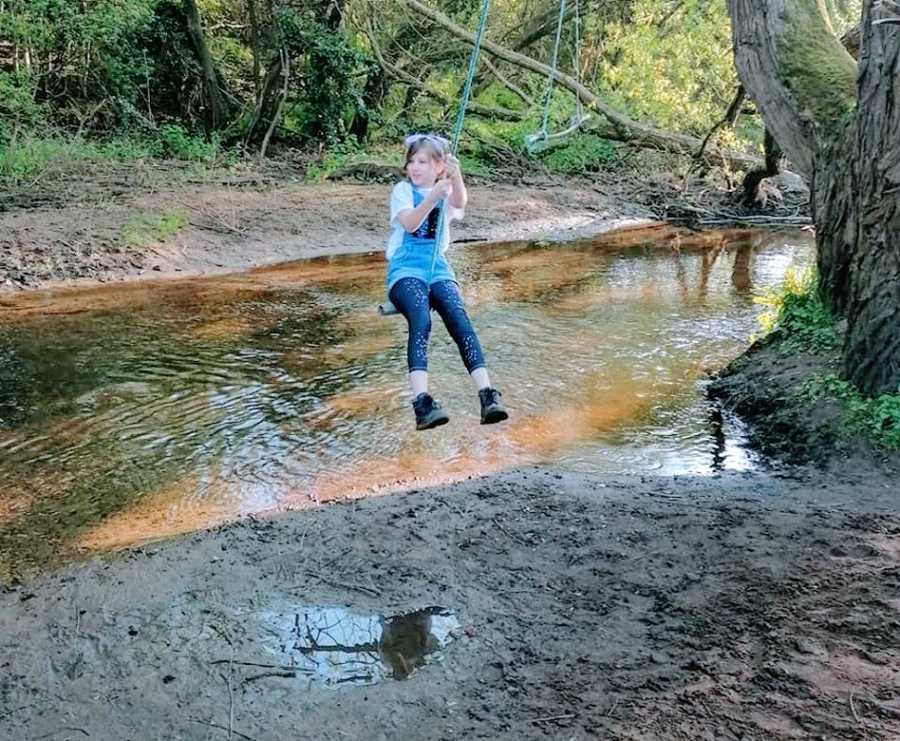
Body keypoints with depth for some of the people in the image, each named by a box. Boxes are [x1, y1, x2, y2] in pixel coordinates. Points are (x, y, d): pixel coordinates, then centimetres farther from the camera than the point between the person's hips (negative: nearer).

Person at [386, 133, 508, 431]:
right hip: (406, 270, -2)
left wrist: (456, 177, -34)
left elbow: (459, 202, -12)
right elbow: (409, 223, -12)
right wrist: (432, 197, -28)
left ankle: (488, 397, -35)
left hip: (438, 269, 2)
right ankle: (422, 402, -44)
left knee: (460, 321, -25)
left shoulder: (446, 191, 14)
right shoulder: (403, 190, 9)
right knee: (421, 322, -31)